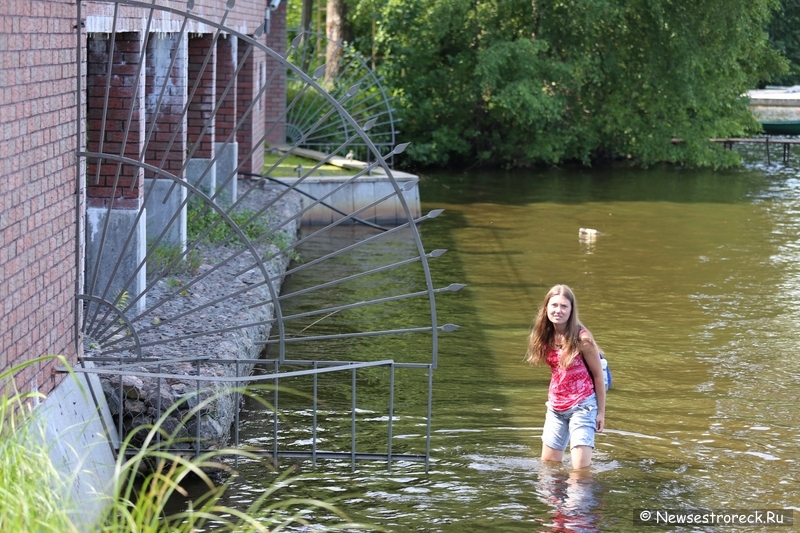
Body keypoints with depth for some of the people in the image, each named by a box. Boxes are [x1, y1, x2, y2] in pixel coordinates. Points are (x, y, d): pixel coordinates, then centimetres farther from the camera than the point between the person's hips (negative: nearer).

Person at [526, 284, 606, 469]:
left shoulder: (582, 339, -17)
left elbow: (598, 376, -9)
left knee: (581, 470, -10)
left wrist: (601, 412, -5)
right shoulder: (546, 337, -1)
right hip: (555, 408, 6)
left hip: (582, 407, -6)